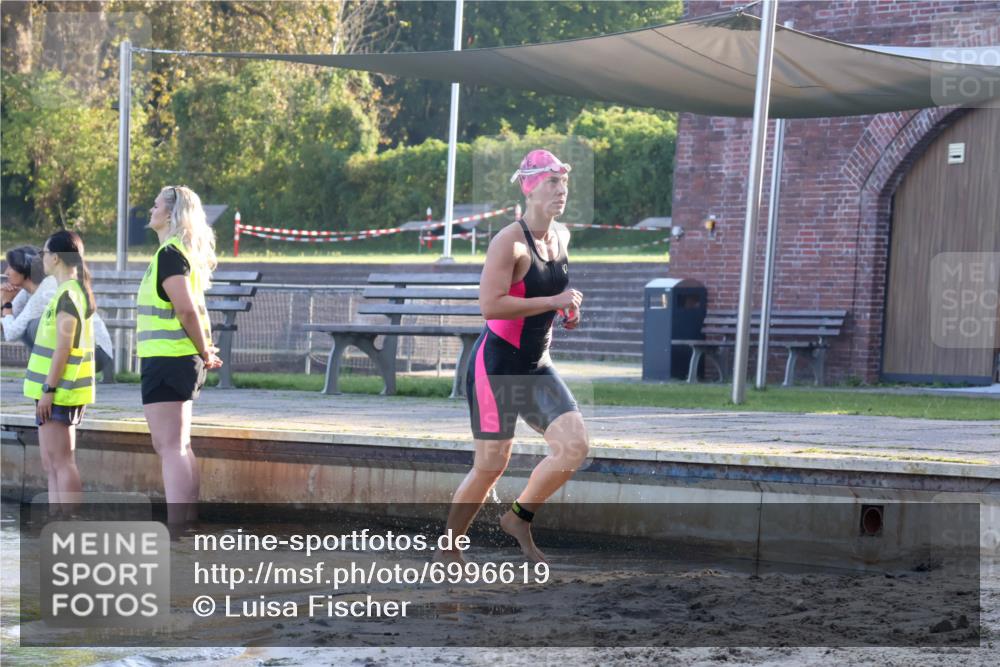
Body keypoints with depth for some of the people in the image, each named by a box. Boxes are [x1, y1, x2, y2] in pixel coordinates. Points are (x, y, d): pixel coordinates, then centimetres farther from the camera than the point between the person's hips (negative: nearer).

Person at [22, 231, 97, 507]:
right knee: (52, 464, 12)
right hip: (60, 391, 10)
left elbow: (63, 346, -19)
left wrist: (48, 390, -19)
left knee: (61, 463, -9)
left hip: (58, 391, -10)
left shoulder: (67, 293, -14)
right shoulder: (77, 290, 16)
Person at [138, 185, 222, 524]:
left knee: (171, 448, -11)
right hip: (181, 361, 10)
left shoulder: (169, 254, -14)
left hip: (166, 361, -10)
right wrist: (204, 353, 11)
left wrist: (203, 352, -11)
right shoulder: (185, 253, 16)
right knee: (180, 448, 15)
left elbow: (186, 310, -22)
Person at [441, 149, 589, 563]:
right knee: (491, 465, -2)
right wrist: (553, 302, -22)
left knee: (575, 445, -9)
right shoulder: (509, 242, -17)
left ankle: (519, 519, 10)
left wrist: (568, 311, 7)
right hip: (497, 364, -7)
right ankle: (448, 548, 16)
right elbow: (490, 305, -25)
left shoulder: (561, 237, 8)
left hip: (537, 367, 7)